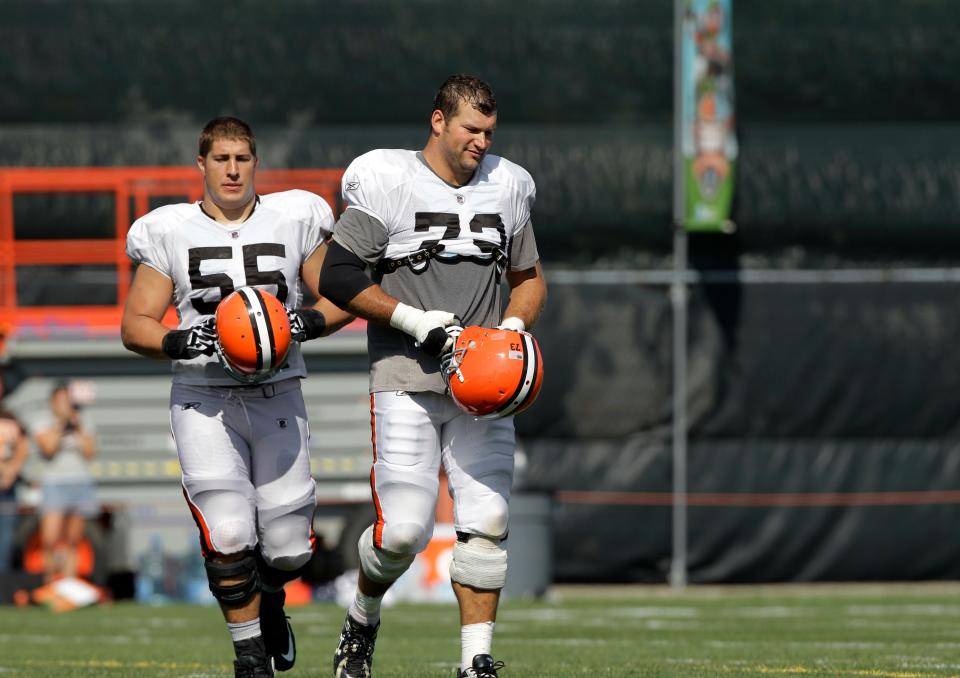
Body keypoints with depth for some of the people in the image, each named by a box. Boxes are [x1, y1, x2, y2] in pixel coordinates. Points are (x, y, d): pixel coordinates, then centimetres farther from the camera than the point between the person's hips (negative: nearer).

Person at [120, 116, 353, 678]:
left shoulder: (296, 221, 3)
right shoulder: (170, 233, 1)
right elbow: (135, 326, 3)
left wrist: (306, 324, -13)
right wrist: (182, 342, -17)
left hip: (278, 397, 1)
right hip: (205, 400, -1)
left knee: (288, 547, 0)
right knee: (229, 536, -16)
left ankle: (270, 600, 36)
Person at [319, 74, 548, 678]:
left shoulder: (507, 188, 10)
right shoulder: (387, 183, -6)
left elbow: (530, 279, 21)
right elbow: (337, 277, -7)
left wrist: (514, 327, 1)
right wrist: (414, 320, -14)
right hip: (408, 381, -4)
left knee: (486, 525, -6)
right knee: (403, 531, -9)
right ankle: (363, 617, 20)